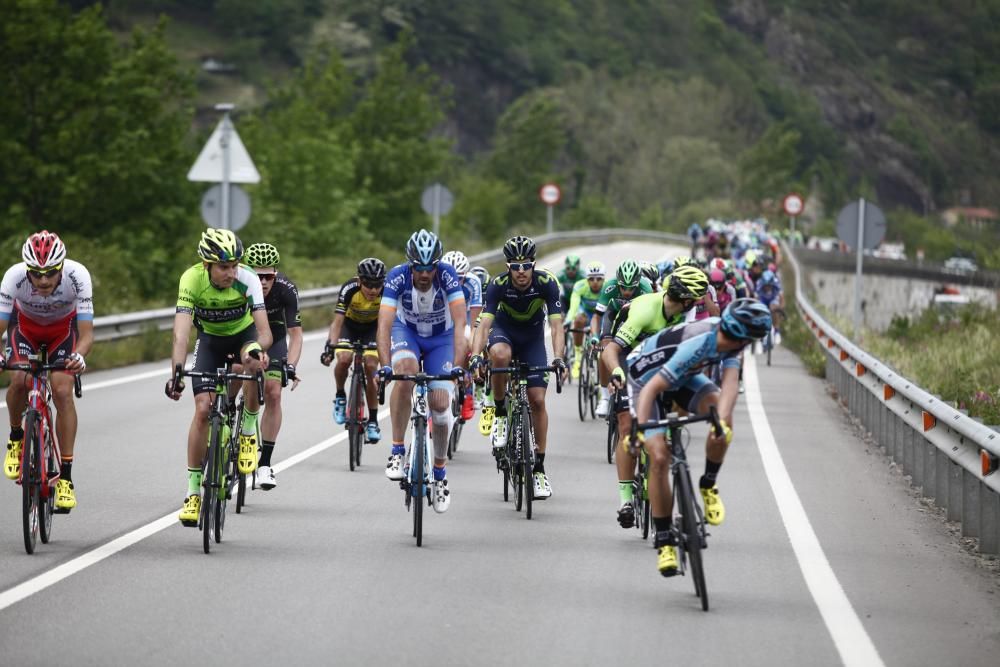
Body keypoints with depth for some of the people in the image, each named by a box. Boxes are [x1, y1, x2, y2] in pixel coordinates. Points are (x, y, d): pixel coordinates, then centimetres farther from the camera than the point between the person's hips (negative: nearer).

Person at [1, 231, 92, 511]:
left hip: (63, 326, 0)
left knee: (62, 391, -18)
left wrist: (79, 356, -56)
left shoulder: (77, 275, -35)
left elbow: (86, 333, -36)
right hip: (24, 323, 1)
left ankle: (65, 476, -12)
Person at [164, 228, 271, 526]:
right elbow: (181, 333, -40)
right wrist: (176, 374, -55)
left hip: (244, 334, 0)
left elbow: (264, 330, -37)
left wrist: (258, 350, -60)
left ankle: (248, 432, -6)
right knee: (203, 410, -12)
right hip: (211, 338, 0)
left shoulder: (247, 279, -31)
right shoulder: (192, 280, -32)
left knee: (255, 367, -34)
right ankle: (193, 492, -3)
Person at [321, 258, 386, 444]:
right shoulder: (349, 289, -34)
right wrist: (330, 346, -50)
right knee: (344, 359, -27)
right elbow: (337, 322, -36)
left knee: (371, 367, -16)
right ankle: (340, 397, 2)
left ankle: (373, 421, -4)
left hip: (372, 327, 0)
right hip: (349, 325, 0)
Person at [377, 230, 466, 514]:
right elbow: (384, 324, -36)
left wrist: (458, 365, -48)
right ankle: (397, 451, -22)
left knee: (440, 404, -10)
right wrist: (384, 365, -49)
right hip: (407, 331, 0)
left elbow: (460, 323, -36)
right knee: (405, 372, -33)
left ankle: (440, 473, 13)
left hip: (441, 336, 0)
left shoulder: (447, 275, -30)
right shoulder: (397, 277, -30)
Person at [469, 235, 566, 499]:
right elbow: (484, 324, -33)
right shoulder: (498, 285, -27)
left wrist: (558, 359, -44)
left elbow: (556, 325, -29)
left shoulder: (546, 283, -26)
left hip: (532, 335, 1)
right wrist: (475, 356, -49)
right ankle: (500, 415, -16)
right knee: (500, 354, -38)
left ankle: (539, 467, 2)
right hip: (504, 330, -1)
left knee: (537, 399, -8)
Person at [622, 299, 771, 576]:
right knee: (659, 458, -16)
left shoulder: (731, 339, -21)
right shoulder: (698, 345, -40)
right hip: (647, 378, -5)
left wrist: (722, 420, -48)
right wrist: (639, 429, -51)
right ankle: (664, 541, -6)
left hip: (682, 378, 5)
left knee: (723, 417, -24)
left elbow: (730, 381, -31)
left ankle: (708, 485, -3)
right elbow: (652, 388, -41)